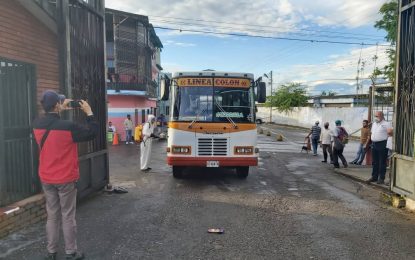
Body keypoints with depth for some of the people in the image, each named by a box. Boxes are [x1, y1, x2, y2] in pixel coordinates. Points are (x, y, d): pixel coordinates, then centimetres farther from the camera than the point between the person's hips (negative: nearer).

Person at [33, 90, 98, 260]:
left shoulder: (37, 125, -3)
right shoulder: (68, 127, -22)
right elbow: (92, 133, -10)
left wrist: (61, 110, 18)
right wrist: (89, 113, -2)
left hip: (46, 179, 5)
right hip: (66, 179, -5)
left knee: (52, 216, 15)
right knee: (68, 217, 5)